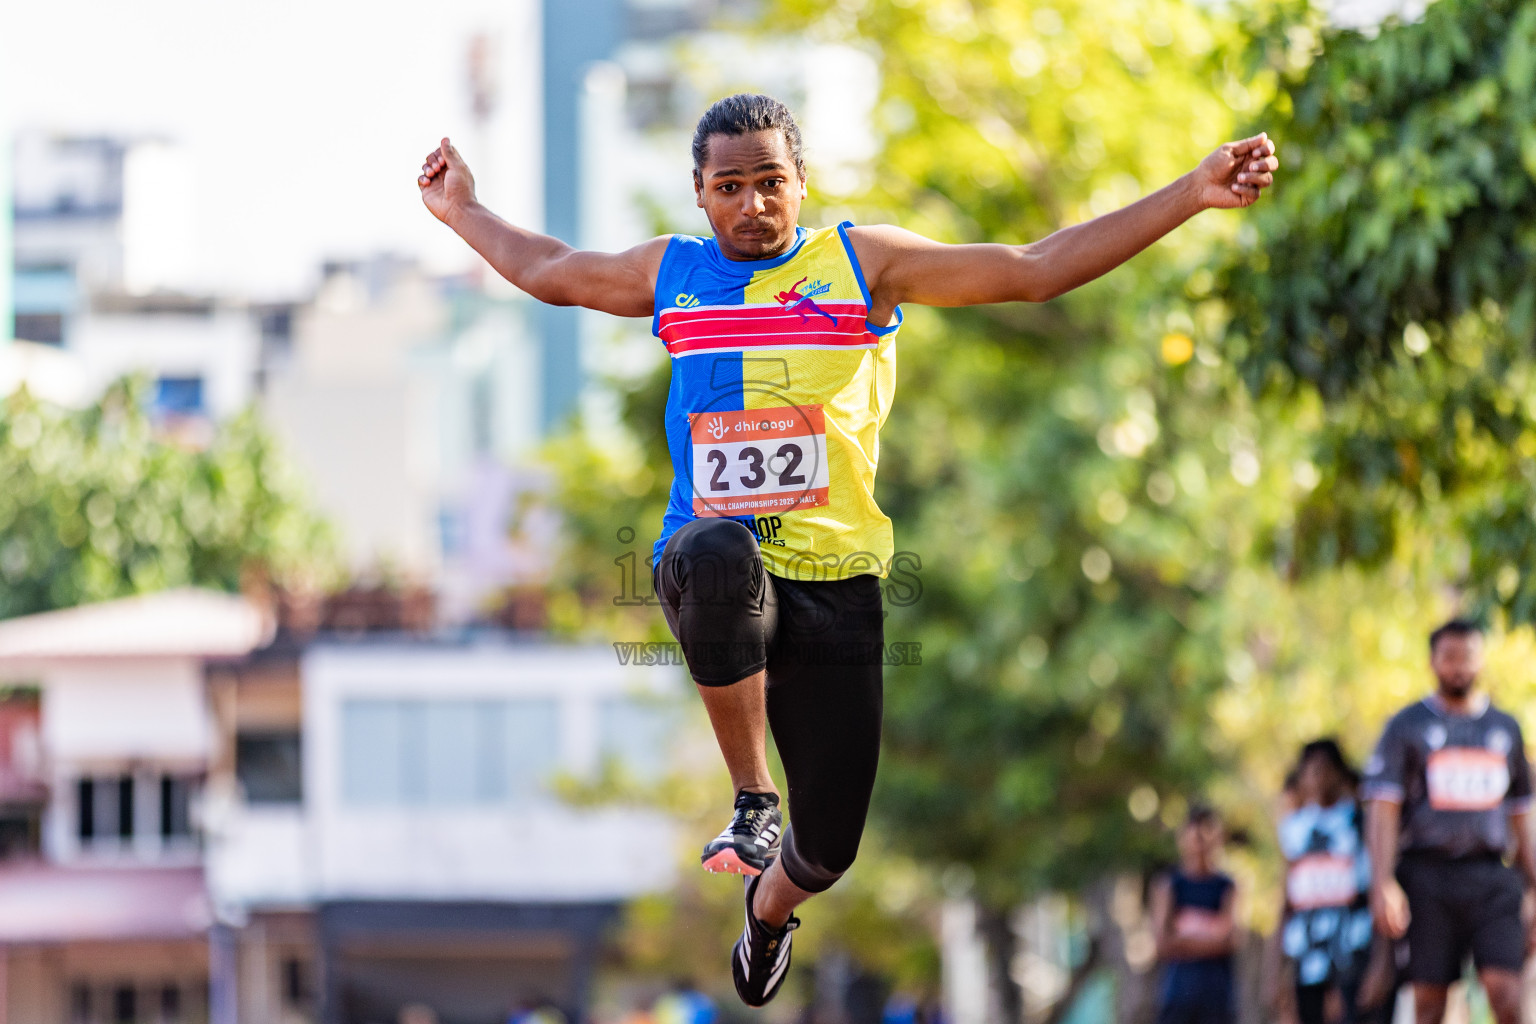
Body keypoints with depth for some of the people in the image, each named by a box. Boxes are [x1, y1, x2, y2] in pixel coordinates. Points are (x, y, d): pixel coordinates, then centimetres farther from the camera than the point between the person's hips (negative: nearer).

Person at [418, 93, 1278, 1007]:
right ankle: (752, 799, -22)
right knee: (721, 556, -41)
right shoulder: (671, 273, 11)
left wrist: (1189, 198, -4)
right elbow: (547, 270, 32)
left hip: (834, 583, 0)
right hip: (711, 567, 0)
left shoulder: (862, 262, 4)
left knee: (829, 844, 0)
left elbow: (1034, 270, 2)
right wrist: (464, 211, 41)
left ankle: (770, 907, 42)